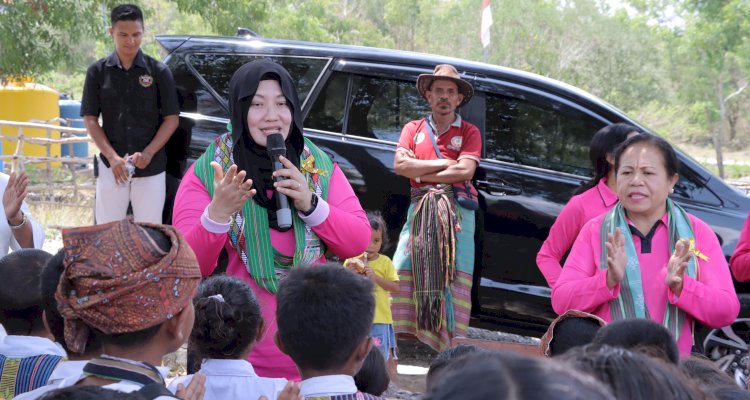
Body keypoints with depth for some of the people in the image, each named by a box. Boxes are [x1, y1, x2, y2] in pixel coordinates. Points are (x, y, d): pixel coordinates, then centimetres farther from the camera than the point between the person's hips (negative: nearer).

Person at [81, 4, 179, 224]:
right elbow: (90, 119, 3)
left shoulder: (159, 71, 0)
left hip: (152, 168, -1)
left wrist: (148, 153, -12)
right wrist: (112, 157, -10)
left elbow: (171, 119, 1)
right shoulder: (98, 72, 2)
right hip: (111, 166, 1)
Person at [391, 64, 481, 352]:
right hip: (419, 209, 2)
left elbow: (465, 171, -7)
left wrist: (419, 172, -4)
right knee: (400, 273, -7)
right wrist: (443, 164, -4)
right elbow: (400, 165, -1)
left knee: (455, 277, -7)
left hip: (456, 213, -1)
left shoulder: (469, 132, 10)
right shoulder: (413, 129, 16)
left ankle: (452, 348, -6)